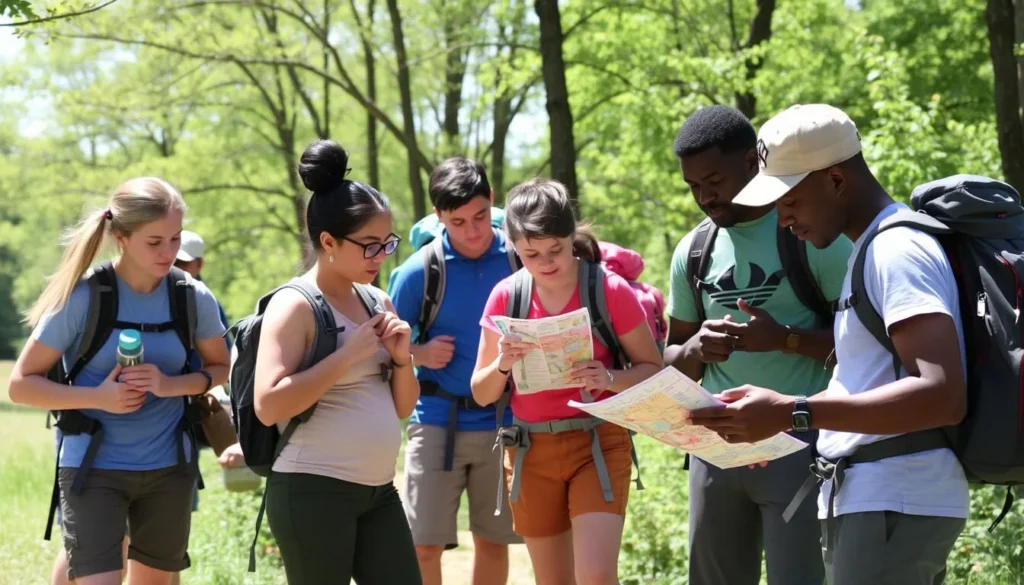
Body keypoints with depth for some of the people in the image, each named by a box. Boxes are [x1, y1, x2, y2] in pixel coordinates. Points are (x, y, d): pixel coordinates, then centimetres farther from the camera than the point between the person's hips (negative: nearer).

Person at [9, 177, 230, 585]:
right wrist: (97, 398, -21)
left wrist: (171, 385, -9)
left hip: (169, 468, 4)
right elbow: (22, 384, -7)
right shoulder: (83, 298, -12)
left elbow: (220, 368, 12)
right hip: (93, 469, -4)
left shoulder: (193, 299, -3)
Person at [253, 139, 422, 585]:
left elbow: (402, 408, 18)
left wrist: (401, 357, -2)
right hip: (313, 492, -7)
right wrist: (350, 353, -18)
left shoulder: (376, 302, 12)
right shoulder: (295, 305, -9)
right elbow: (268, 406, -21)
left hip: (378, 490, 7)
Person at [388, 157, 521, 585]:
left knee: (493, 541, 11)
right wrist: (420, 354, -16)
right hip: (439, 421, -2)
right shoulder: (419, 271, -7)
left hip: (503, 421, 2)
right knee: (424, 545, -4)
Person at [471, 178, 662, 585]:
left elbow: (653, 371, -3)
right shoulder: (505, 297, -1)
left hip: (598, 444, -3)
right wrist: (503, 364, -18)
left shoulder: (610, 291, -9)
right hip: (531, 450, 3)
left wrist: (610, 378, -23)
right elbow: (482, 394, 3)